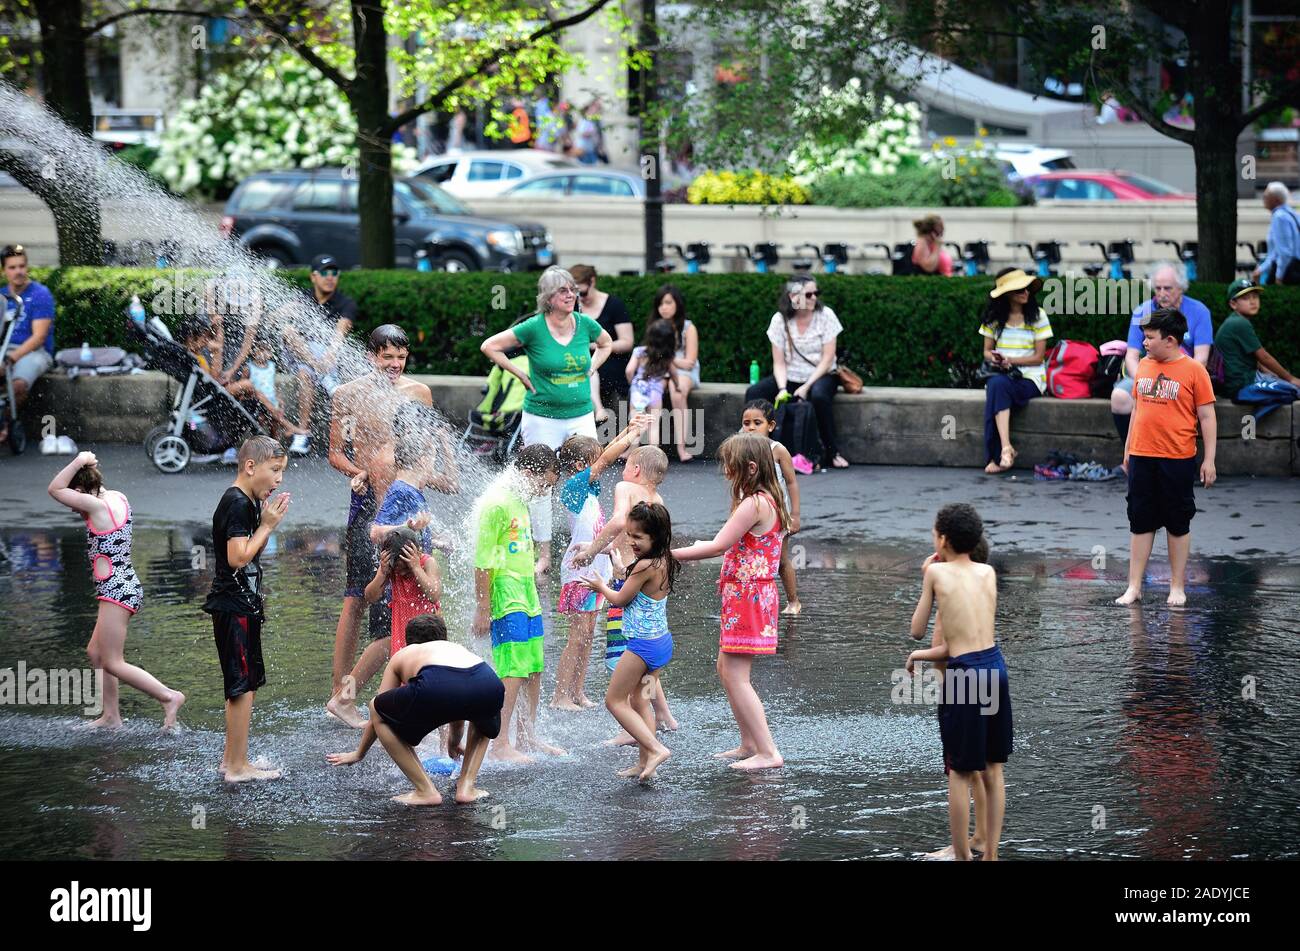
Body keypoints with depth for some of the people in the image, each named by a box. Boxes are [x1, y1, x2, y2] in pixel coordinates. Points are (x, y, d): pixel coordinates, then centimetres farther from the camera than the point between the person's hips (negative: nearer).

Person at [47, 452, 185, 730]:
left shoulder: (98, 506, -17)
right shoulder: (117, 498, 9)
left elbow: (55, 489, -13)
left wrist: (79, 462, -10)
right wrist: (90, 466, 16)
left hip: (115, 591, -10)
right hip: (127, 588, 10)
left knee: (112, 664, -5)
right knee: (96, 652, 18)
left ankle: (169, 696, -9)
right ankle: (111, 716, 20)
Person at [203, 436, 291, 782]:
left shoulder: (249, 503, 13)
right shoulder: (237, 504, -17)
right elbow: (238, 557, -24)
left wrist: (268, 522, 6)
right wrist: (267, 525, -16)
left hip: (244, 605, 11)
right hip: (234, 607, -11)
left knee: (247, 684, 16)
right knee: (243, 686, -7)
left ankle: (231, 758, 24)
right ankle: (238, 766, -4)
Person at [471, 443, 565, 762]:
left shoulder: (520, 501, 15)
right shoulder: (496, 503, -15)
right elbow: (483, 561, -16)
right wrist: (482, 610, -17)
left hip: (528, 596, 9)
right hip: (505, 598, -9)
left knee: (534, 669, 11)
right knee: (513, 670, -13)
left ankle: (527, 736, 22)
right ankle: (500, 744, -12)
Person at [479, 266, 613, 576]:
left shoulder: (586, 324, 0)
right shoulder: (534, 328, -11)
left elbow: (606, 344, 23)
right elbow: (490, 346, -4)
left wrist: (590, 370, 9)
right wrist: (521, 375, -5)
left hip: (581, 416, 3)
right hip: (542, 418, -3)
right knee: (540, 487, 3)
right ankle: (544, 556, 12)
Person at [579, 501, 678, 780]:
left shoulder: (646, 566, -23)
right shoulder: (664, 563, 4)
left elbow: (620, 599, -10)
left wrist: (601, 586, 7)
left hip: (643, 644, -9)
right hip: (662, 640, 9)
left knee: (614, 700, 2)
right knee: (640, 700, 17)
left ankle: (655, 749, -9)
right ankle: (645, 762, 17)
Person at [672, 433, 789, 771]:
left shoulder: (754, 504, -19)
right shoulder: (766, 501, 13)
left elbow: (719, 545, -20)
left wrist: (671, 554, -15)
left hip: (747, 597, -11)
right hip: (746, 594, 11)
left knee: (735, 674, -10)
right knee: (726, 668, 19)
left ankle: (767, 752, -13)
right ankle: (749, 744, 25)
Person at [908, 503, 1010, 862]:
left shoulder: (937, 572, -3)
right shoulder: (988, 573, 11)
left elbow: (917, 630, 6)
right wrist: (924, 655, 25)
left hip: (964, 673, -5)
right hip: (995, 666, 5)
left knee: (960, 773, 4)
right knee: (992, 769, 14)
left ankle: (962, 856, 8)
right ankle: (991, 853, 19)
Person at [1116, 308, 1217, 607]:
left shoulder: (1193, 370, -8)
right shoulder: (1144, 366, 7)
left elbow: (1207, 417, -6)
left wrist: (1209, 460, -8)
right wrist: (1128, 449, 18)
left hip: (1177, 459, -4)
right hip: (1141, 458, 4)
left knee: (1178, 524, 6)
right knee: (1141, 522, 7)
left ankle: (1177, 588, 14)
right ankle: (1134, 587, 11)